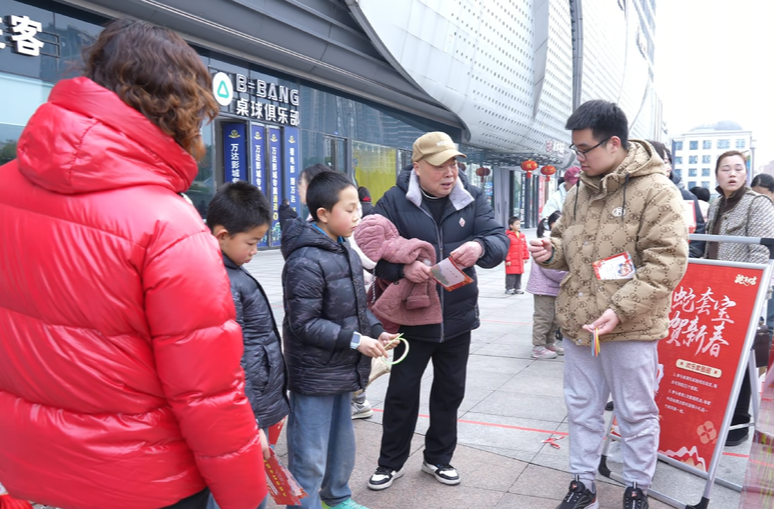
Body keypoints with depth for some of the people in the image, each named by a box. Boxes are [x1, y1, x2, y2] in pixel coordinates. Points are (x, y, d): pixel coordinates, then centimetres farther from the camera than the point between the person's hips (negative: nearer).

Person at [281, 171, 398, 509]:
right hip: (314, 376, -9)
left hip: (343, 369, 9)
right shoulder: (305, 262, -21)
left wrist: (376, 331, 2)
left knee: (342, 442, 25)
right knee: (310, 456, 3)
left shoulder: (346, 252, 7)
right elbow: (304, 323, -22)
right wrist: (355, 340, -22)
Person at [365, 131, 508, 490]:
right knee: (402, 392, 10)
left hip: (457, 317, 3)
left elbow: (500, 240, -9)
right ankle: (391, 461, 30)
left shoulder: (472, 198, -2)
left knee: (450, 391, 17)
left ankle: (438, 457, 38)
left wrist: (480, 247, -33)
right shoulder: (394, 201, -10)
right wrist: (402, 268, -33)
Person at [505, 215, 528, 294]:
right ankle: (509, 288, 6)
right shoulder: (508, 236, -13)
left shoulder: (522, 235, 9)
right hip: (511, 261, -7)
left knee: (519, 274, 13)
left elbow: (525, 247, 16)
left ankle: (517, 288, 24)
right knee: (511, 275, -3)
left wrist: (526, 257, 14)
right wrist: (507, 259, -15)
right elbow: (506, 249, -14)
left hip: (520, 260, 7)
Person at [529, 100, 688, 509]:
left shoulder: (655, 190, -12)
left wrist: (621, 310, -22)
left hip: (630, 328, -6)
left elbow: (667, 261, -17)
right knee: (581, 407, 16)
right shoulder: (580, 191, 9)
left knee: (636, 413, 11)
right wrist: (552, 251, -3)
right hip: (577, 322, 6)